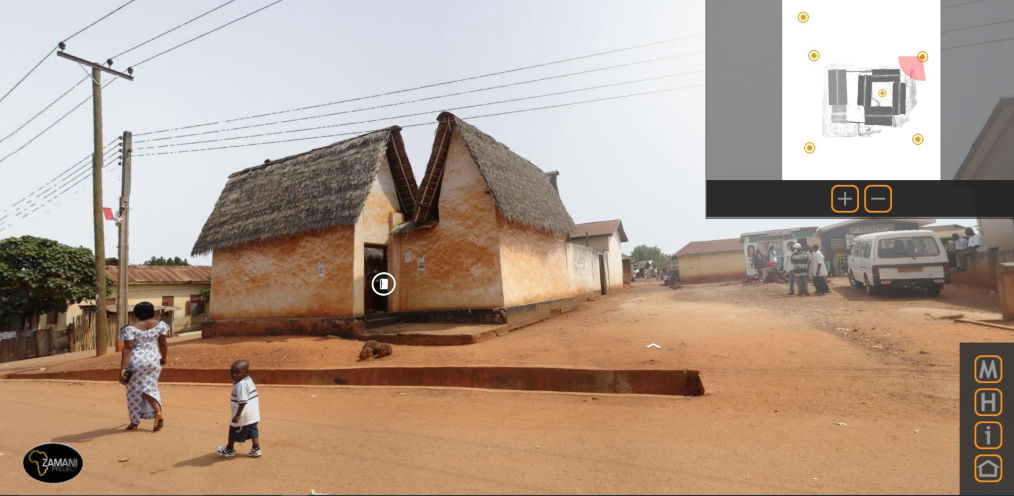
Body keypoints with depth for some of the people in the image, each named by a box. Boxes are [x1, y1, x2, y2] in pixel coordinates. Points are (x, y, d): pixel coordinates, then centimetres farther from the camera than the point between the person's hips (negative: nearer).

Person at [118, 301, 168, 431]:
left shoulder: (131, 328, -8)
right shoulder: (159, 324, 0)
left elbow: (127, 348, -15)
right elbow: (163, 344, 3)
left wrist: (122, 368, -17)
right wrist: (163, 358, 18)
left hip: (135, 361, -2)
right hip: (153, 360, 2)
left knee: (134, 391, 12)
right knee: (149, 388, 12)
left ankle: (135, 421, 22)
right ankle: (158, 412, -12)